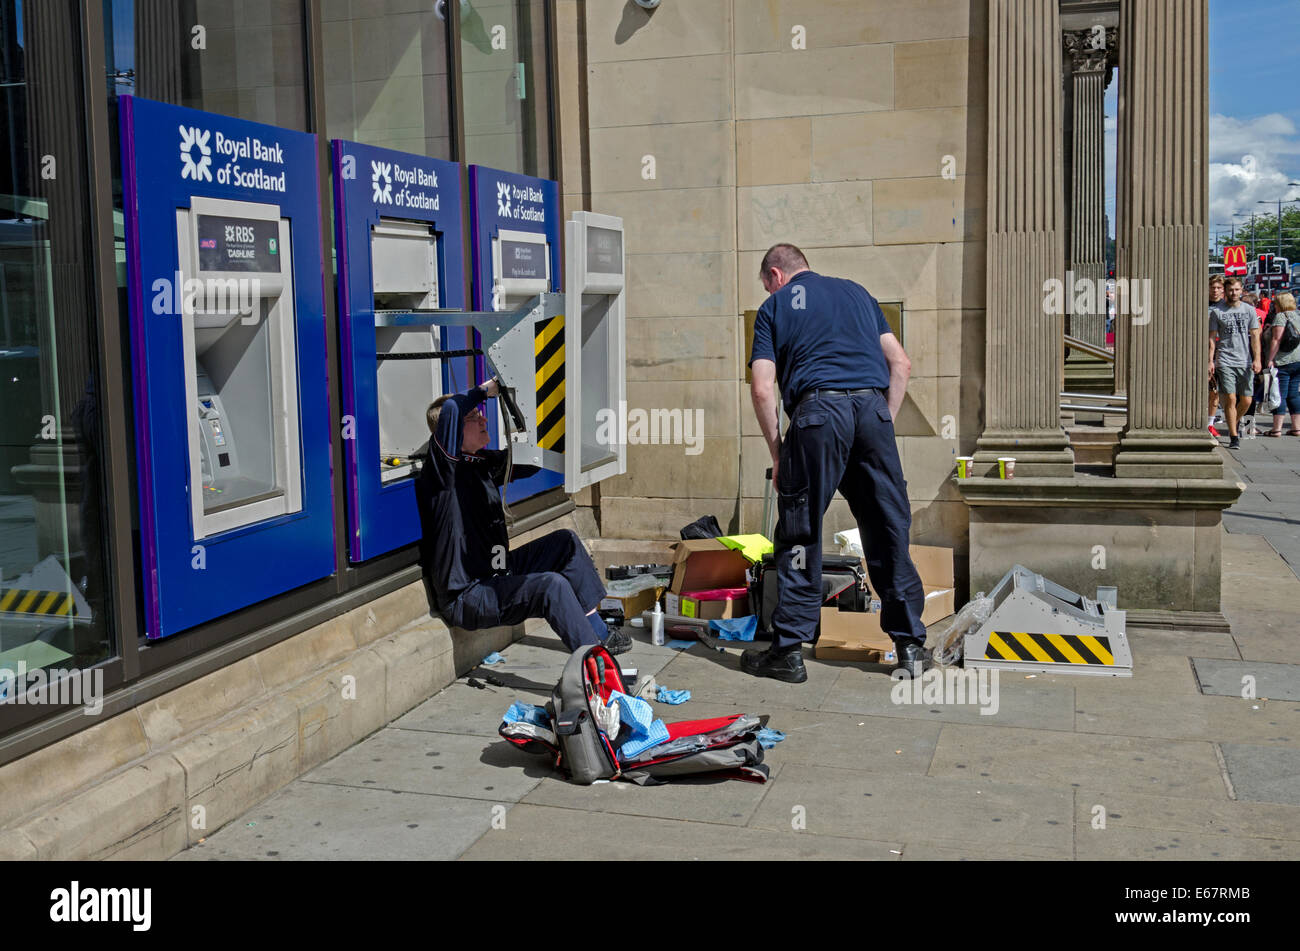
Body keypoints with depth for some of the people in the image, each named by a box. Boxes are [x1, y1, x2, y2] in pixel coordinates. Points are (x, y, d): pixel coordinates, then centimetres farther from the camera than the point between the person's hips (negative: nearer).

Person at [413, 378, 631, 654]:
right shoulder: (442, 463, -15)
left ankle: (598, 633, 9)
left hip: (496, 575, 10)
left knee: (565, 542, 8)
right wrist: (485, 390, -14)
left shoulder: (482, 462, 10)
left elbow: (529, 463, 24)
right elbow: (450, 409, -33)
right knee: (552, 586, -26)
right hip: (465, 596, -10)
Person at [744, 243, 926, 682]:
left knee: (800, 535, 4)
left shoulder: (774, 307, 14)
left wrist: (777, 455, 9)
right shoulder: (856, 292, 26)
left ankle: (789, 650, 7)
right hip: (873, 407, 4)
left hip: (818, 411, -3)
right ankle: (911, 646, 15)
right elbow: (900, 364, 18)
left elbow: (762, 390, 3)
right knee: (888, 531, 10)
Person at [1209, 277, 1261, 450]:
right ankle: (1233, 436, -2)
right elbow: (1212, 338, 5)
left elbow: (1254, 336, 7)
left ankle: (1234, 424, 27)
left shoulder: (1249, 310, 10)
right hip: (1225, 362, -2)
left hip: (1245, 362, 2)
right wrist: (1210, 361, -4)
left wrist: (1256, 359, -1)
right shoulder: (1217, 312, 4)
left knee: (1246, 401, 1)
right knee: (1230, 399, -8)